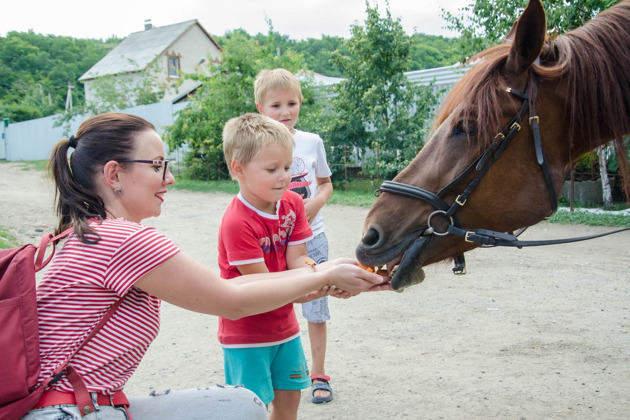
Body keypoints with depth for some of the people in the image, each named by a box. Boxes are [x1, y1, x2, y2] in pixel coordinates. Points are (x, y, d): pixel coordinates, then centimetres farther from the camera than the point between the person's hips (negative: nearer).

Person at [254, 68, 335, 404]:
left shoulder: (312, 142, 0)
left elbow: (326, 184, 10)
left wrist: (316, 203, -11)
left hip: (311, 237, 1)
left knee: (316, 309, 8)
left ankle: (318, 374, 23)